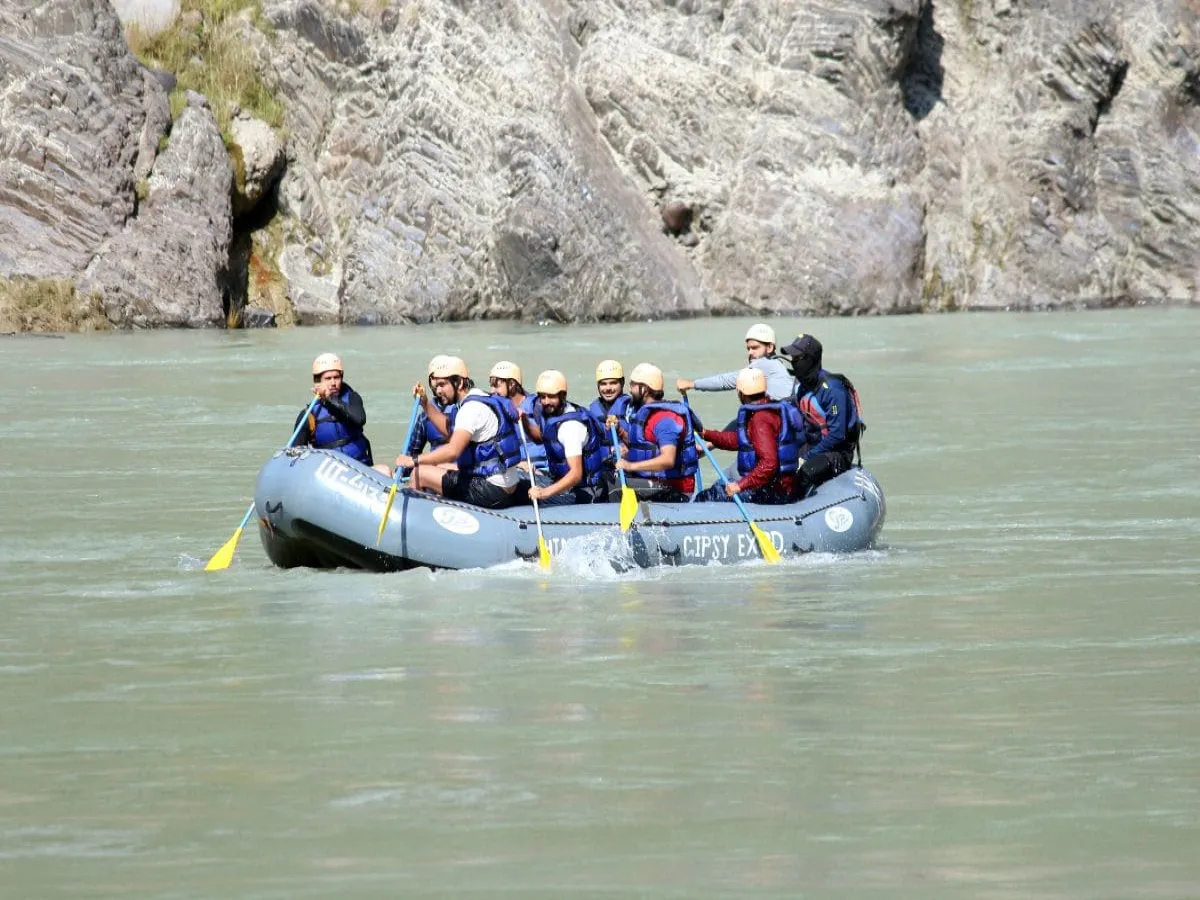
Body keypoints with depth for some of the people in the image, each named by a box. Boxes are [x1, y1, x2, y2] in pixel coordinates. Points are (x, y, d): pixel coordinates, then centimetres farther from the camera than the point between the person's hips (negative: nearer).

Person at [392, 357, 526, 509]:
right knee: (437, 467, 29)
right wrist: (425, 403, 18)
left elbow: (453, 451, -29)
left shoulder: (472, 408, -19)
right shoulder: (480, 399, 13)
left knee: (420, 474, -5)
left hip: (493, 490, -10)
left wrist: (414, 461, -22)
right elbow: (449, 428, 26)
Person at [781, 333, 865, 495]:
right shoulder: (802, 385, 7)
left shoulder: (832, 389, -20)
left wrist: (807, 458, -21)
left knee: (806, 471, -35)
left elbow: (837, 435, -23)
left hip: (838, 453, -8)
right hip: (813, 448, 8)